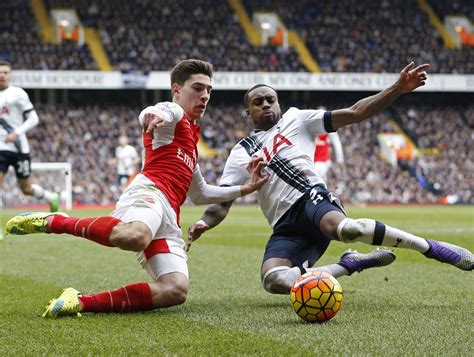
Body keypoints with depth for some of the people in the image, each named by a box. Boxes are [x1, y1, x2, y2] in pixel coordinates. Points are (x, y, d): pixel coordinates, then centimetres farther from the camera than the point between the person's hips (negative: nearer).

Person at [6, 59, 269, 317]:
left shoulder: (190, 136, 39)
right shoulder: (173, 112, 13)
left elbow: (199, 194, 46)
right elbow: (148, 115, -14)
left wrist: (244, 188, 40)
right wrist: (154, 115, -39)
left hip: (168, 218, 8)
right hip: (149, 191, -8)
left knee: (175, 290, -21)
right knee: (133, 237, -45)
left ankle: (80, 302, -25)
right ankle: (52, 221, -19)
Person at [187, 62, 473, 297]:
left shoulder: (295, 120, 17)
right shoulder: (241, 152, 22)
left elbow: (354, 113, 9)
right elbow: (222, 202, 15)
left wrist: (397, 89, -3)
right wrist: (203, 224, -7)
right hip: (286, 227, 3)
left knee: (343, 228, -41)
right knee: (273, 280, -30)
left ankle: (431, 247, -25)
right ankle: (349, 265, -11)